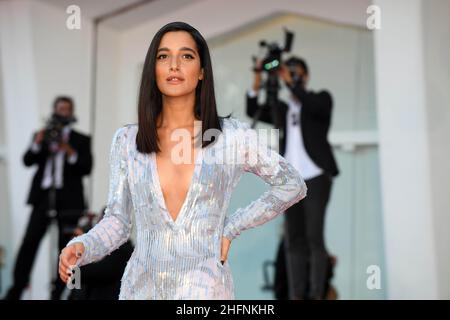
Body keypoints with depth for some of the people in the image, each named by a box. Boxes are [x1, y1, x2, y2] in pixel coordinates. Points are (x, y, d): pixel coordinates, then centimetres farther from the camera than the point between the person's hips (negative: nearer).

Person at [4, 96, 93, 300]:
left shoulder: (81, 140, 10)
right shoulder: (42, 135, 14)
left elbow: (87, 168, 0)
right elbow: (28, 161, 4)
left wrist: (70, 152, -14)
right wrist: (37, 143, -12)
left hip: (69, 199, -1)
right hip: (43, 195, 1)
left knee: (66, 246, -1)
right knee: (29, 241, -9)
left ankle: (57, 293, 5)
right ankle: (16, 289, -6)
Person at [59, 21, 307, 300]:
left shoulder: (233, 136, -4)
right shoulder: (127, 140, 1)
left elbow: (293, 185, 6)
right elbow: (117, 220, 5)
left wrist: (231, 228, 1)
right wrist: (82, 247, -15)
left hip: (205, 288, -2)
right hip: (142, 287, 2)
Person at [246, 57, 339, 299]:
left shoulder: (322, 99, 9)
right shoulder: (281, 109, 19)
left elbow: (311, 105, -13)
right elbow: (252, 111, 6)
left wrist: (291, 81, -14)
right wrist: (257, 81, -6)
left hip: (316, 177, -4)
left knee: (314, 237, -11)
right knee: (293, 240, -2)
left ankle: (316, 295, -10)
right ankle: (296, 296, -3)